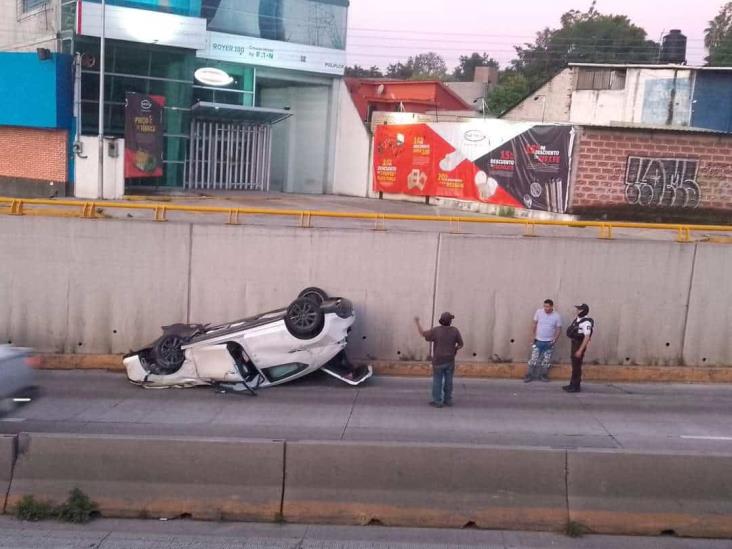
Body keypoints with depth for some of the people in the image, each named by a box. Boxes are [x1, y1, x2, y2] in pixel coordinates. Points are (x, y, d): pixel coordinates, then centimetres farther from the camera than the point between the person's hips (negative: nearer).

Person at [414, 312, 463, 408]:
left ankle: (437, 401, 10)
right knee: (448, 381, 14)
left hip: (438, 361, -3)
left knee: (437, 381, 6)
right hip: (450, 360, 3)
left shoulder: (436, 330, -14)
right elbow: (461, 344, -1)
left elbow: (422, 333, -3)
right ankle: (448, 400, 21)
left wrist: (417, 322, 9)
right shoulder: (455, 330, -8)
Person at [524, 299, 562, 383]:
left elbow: (559, 329, -2)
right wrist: (534, 336, 1)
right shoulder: (539, 312, -8)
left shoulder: (557, 316, -9)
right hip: (538, 341, 0)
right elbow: (535, 324, 2)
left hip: (549, 342, 0)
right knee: (534, 359, 0)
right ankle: (529, 375, 8)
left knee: (546, 361, 9)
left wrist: (554, 340, -10)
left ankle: (544, 375, 23)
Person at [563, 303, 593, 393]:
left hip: (580, 344, -9)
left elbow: (587, 337, -23)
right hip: (574, 343, 9)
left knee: (577, 366, -3)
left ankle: (576, 387, 5)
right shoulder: (577, 319, 8)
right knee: (574, 365, 16)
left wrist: (580, 350, -25)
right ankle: (572, 384, 25)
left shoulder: (586, 322, -20)